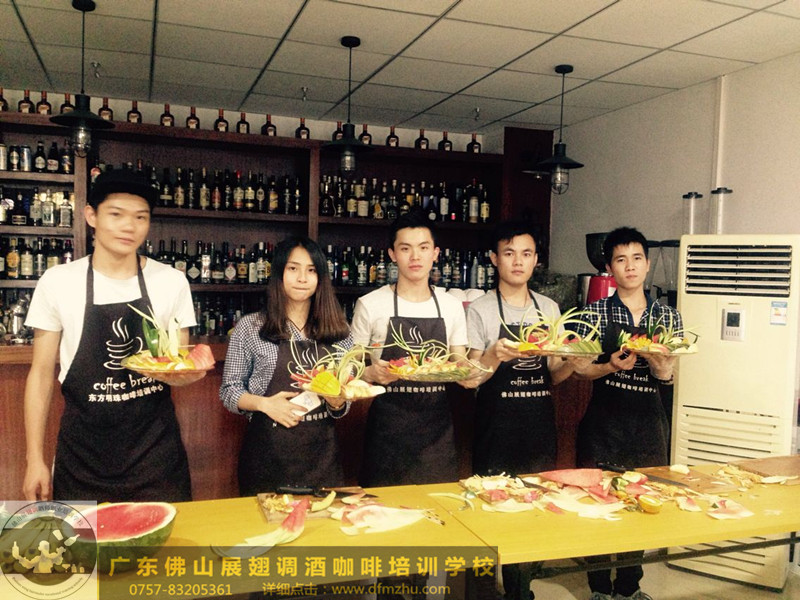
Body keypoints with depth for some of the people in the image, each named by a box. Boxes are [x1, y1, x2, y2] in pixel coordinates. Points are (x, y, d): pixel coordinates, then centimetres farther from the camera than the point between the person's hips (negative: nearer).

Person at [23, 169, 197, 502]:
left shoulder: (172, 282, -2)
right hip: (82, 451, 0)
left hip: (155, 450, 0)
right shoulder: (57, 282, -3)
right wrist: (35, 459, 0)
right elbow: (42, 372, 3)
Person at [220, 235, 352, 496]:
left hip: (321, 453, 2)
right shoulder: (251, 327, -2)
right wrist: (264, 403, -15)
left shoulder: (338, 332, 4)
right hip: (268, 451, -2)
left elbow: (342, 409, 10)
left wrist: (337, 399, -12)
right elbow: (229, 390, 2)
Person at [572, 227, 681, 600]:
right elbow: (579, 369, -3)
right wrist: (611, 367, -20)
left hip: (649, 424, 3)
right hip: (604, 422, -2)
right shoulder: (596, 312, -2)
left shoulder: (668, 317, 4)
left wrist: (659, 365, -20)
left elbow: (667, 378, 1)